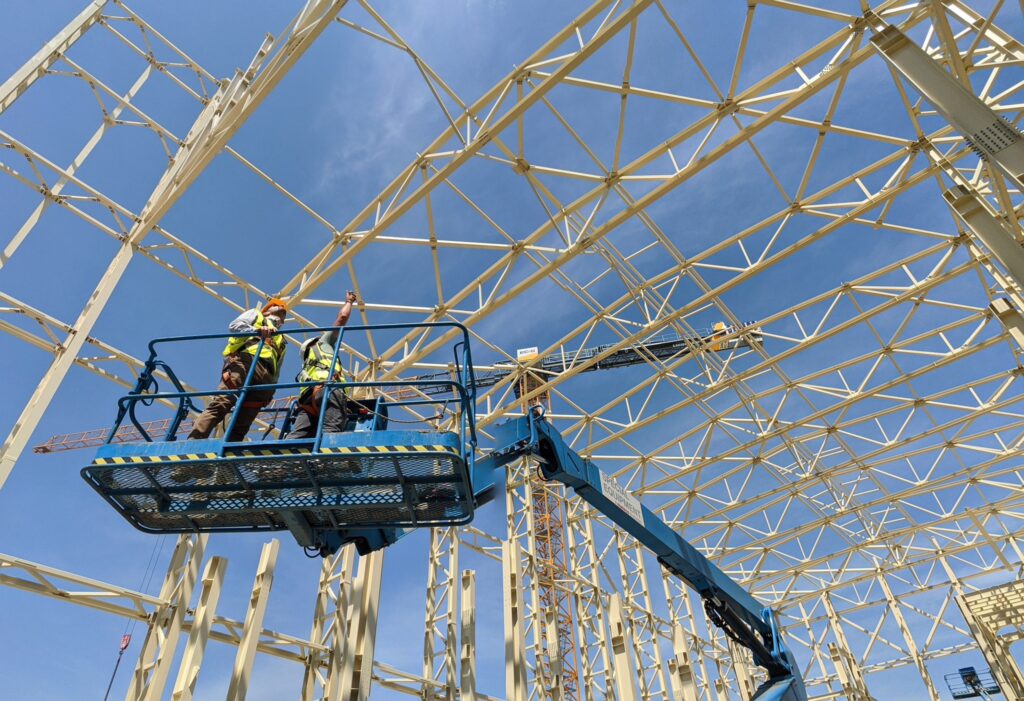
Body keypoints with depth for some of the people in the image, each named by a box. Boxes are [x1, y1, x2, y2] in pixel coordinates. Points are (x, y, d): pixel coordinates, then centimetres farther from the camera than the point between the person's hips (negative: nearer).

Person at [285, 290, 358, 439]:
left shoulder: (306, 367, 46)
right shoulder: (323, 342, 31)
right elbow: (342, 317, 28)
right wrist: (349, 301, 45)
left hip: (307, 398, 6)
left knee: (295, 436, -16)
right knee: (330, 432, -26)